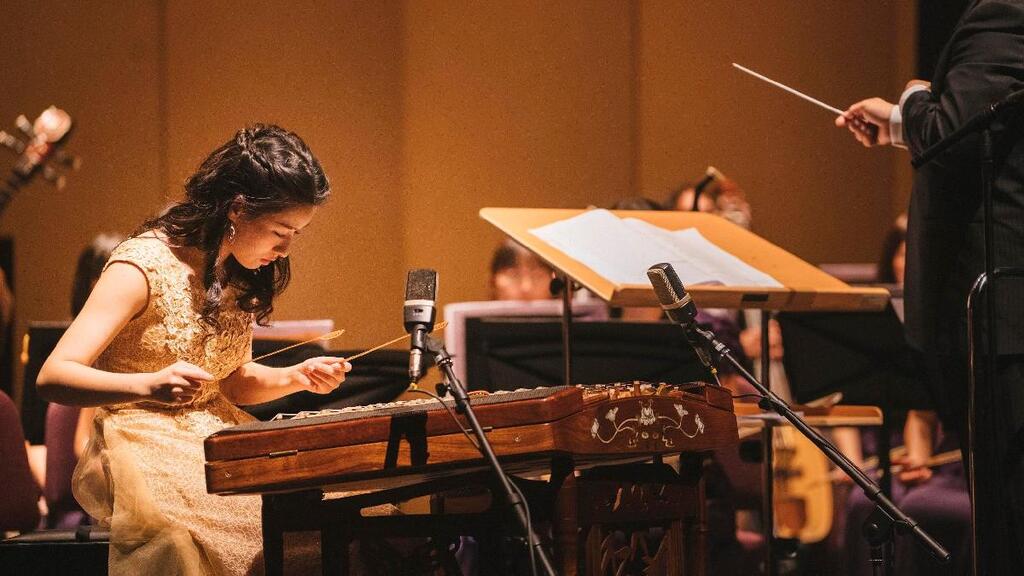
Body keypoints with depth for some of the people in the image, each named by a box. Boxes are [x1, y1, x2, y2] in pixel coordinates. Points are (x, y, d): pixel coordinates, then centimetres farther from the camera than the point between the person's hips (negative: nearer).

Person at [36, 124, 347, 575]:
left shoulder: (241, 274, 9)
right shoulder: (144, 265, -14)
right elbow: (52, 377, -19)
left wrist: (296, 377, 0)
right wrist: (149, 386, -36)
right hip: (143, 449, -7)